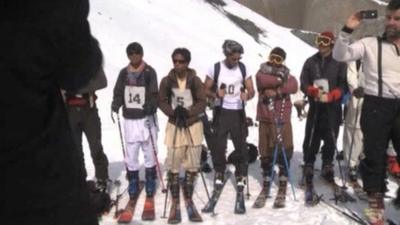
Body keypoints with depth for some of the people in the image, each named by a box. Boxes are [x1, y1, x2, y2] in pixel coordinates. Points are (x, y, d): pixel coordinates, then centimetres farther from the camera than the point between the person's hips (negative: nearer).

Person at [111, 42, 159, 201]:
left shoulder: (149, 72, -3)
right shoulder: (124, 73, 7)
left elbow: (154, 94, -8)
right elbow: (118, 93, 8)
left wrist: (151, 106, -27)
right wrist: (116, 105, -12)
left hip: (147, 118, -2)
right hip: (129, 119, 2)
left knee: (149, 151, 3)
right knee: (131, 152, 4)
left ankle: (150, 181, 19)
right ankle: (133, 182, 19)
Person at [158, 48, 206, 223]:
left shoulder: (195, 81, -4)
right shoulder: (166, 81, -3)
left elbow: (202, 103, -4)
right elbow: (162, 102, 0)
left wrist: (187, 112, -20)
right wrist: (174, 112, -17)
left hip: (193, 125, 1)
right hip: (174, 125, 0)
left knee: (192, 165, 7)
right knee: (173, 165, -1)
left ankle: (188, 199, 25)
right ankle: (175, 202, 11)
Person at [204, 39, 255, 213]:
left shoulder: (243, 68, 1)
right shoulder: (215, 68, -3)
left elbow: (251, 90, 3)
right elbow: (206, 90, 1)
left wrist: (247, 96, -20)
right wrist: (216, 94, -20)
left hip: (238, 112, 1)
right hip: (221, 111, -1)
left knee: (241, 144, -2)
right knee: (219, 144, -1)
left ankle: (241, 176, 13)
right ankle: (219, 173, 20)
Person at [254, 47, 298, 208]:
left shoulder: (286, 75, 11)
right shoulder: (263, 72, 10)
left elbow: (293, 87, -11)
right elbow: (262, 80, -15)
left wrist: (276, 91, -18)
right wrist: (280, 80, -11)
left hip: (283, 120, 0)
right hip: (265, 119, 1)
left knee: (285, 153, -4)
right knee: (265, 153, 6)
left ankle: (283, 188, 4)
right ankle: (266, 184, 21)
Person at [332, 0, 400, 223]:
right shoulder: (371, 44, 1)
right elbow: (340, 55, -9)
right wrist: (347, 31, -19)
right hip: (377, 106, -2)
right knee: (375, 155, 4)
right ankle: (376, 200, 16)